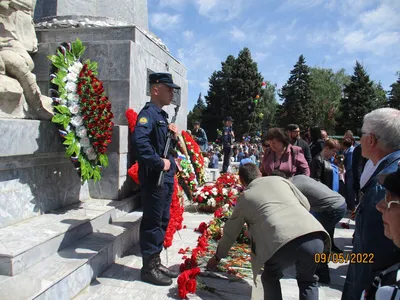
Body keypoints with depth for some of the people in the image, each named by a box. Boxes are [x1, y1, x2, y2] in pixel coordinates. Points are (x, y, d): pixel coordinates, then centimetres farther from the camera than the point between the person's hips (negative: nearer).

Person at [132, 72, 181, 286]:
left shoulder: (162, 114, 18)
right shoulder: (148, 112, -13)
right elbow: (139, 140, -31)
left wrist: (174, 133, 7)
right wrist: (159, 162, -25)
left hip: (165, 178, 10)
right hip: (154, 179, -10)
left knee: (162, 221, 16)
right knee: (152, 222, 0)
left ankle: (156, 263, 30)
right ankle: (148, 268, 15)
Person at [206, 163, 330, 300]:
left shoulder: (244, 198, 22)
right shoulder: (280, 179, 26)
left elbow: (230, 232, 32)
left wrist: (217, 257, 48)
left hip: (281, 242, -2)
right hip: (314, 237, 3)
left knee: (270, 278, 29)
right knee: (307, 280, 30)